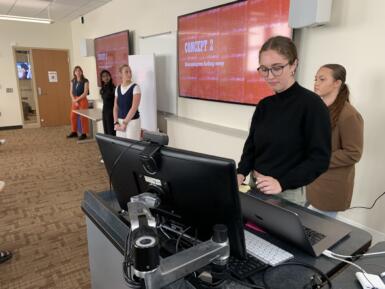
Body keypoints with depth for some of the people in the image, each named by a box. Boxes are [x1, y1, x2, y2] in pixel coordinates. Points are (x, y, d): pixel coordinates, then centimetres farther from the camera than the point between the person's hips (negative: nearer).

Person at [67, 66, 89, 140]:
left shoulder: (85, 81, -7)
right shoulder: (72, 81, 10)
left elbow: (85, 93, -13)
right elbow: (71, 92, 8)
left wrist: (77, 99, -12)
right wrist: (74, 100, -6)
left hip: (82, 100, -6)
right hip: (74, 101, 6)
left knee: (83, 117, -3)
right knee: (73, 117, 7)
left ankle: (84, 134, 3)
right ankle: (74, 132, 20)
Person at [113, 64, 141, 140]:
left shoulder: (135, 87, -8)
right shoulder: (118, 88, 8)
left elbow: (134, 108, -15)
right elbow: (115, 107, 10)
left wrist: (125, 123, -14)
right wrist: (116, 123, -2)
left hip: (132, 121, -5)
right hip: (120, 121, 5)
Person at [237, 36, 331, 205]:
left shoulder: (311, 104, -14)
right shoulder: (264, 105, 3)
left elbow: (320, 158, -16)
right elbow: (251, 145, 7)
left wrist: (282, 183, -25)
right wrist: (241, 173, -9)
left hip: (288, 193, -5)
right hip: (256, 187, 6)